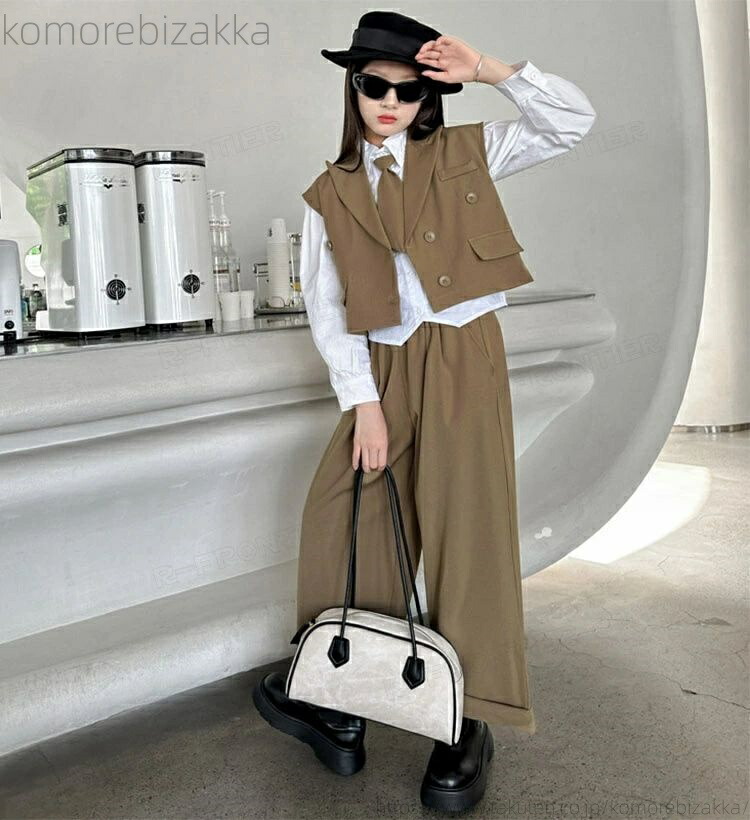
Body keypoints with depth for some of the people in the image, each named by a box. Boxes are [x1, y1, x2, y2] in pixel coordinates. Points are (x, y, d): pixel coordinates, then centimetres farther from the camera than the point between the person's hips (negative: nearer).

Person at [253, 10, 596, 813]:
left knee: (466, 523, -8)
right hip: (384, 370, 2)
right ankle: (343, 705, 13)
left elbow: (573, 121, 7)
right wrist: (363, 402, -8)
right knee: (344, 519, -3)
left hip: (464, 359, -2)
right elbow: (325, 306, 1)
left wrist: (489, 70, -4)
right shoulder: (330, 194, 9)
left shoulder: (465, 152, 9)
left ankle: (470, 726, 4)